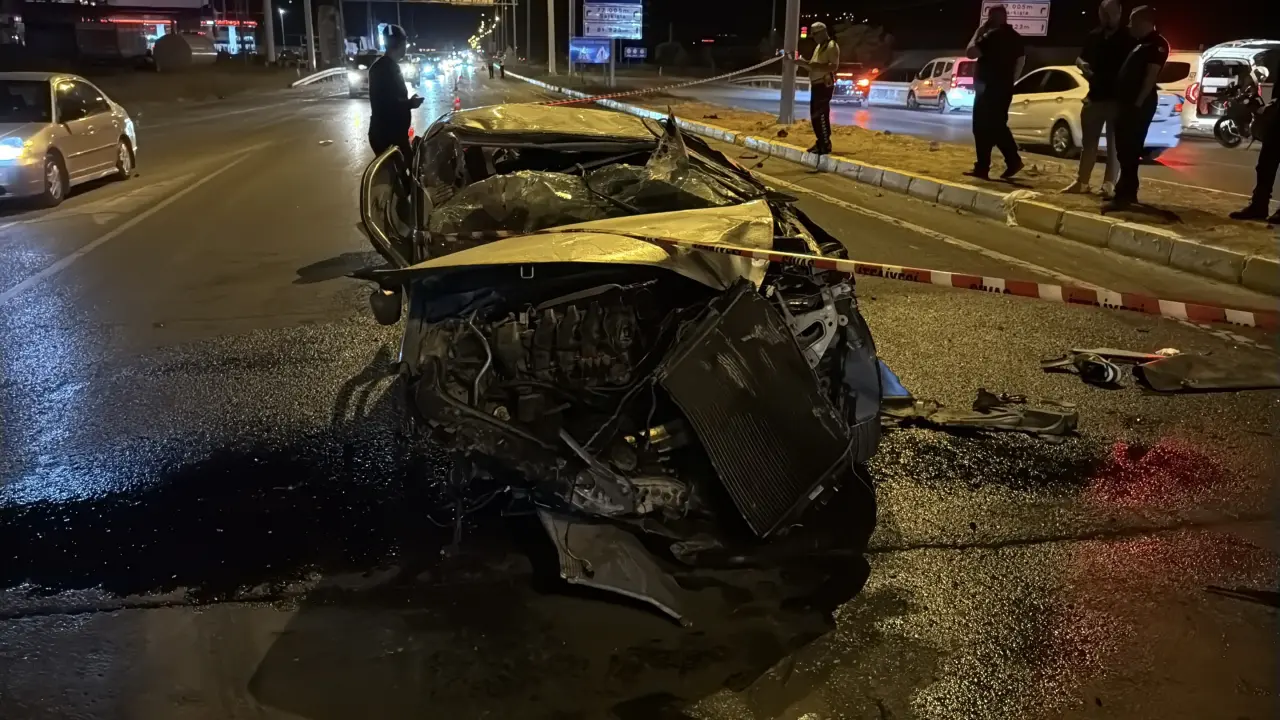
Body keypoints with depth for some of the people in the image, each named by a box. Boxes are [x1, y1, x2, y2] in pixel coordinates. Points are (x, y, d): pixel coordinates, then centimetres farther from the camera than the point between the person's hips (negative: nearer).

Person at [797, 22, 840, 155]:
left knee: (821, 115, -11)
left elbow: (834, 66, -19)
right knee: (814, 115, 11)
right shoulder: (818, 47, 20)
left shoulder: (832, 46, -9)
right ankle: (820, 142, 18)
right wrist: (804, 63, 8)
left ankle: (826, 144, -8)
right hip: (816, 84, 10)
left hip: (825, 85, -10)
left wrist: (816, 66, -28)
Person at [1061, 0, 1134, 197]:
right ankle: (1082, 181, 17)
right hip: (1094, 96, 5)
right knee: (1088, 141, 10)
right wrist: (1083, 65, -4)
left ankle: (1109, 184, -1)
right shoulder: (1094, 35, 10)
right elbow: (1080, 58, 19)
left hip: (1117, 99, -5)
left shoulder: (1128, 39, -5)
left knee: (1114, 143, -1)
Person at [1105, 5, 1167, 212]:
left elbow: (1151, 75, -16)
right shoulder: (1139, 44, 22)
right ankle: (1128, 192, 19)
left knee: (1130, 151, -13)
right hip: (1127, 101, 10)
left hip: (1139, 104, -10)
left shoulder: (1157, 44, -8)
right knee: (1124, 150, 12)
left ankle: (1124, 195, -15)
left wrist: (1139, 102, -22)